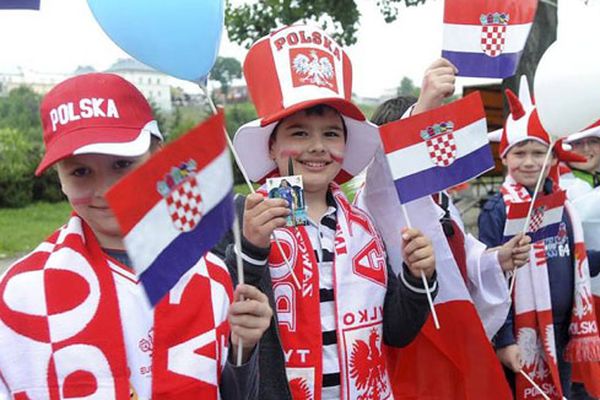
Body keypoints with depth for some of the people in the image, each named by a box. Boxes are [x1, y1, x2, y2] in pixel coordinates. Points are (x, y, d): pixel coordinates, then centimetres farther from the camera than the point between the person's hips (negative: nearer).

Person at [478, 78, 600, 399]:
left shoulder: (561, 205, 5)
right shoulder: (497, 211, -14)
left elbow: (574, 266, 15)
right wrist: (503, 339, -16)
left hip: (562, 329, 6)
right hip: (521, 334, -6)